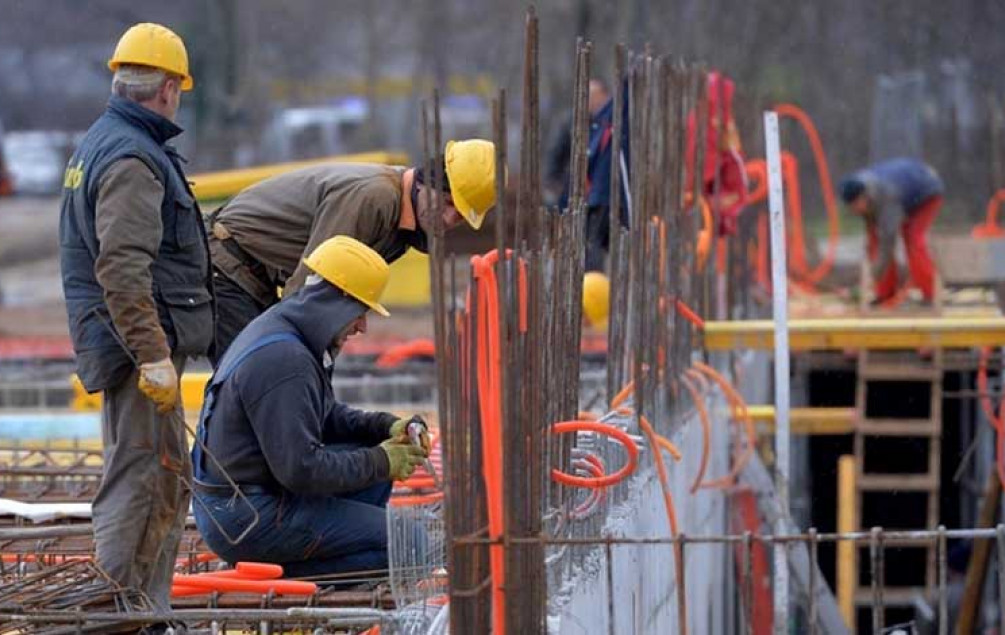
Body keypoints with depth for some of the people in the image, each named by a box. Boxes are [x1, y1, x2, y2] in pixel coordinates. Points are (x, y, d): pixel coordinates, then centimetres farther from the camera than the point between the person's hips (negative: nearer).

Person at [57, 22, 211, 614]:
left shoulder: (97, 145, 17)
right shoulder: (133, 159, -17)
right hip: (142, 342, -11)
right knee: (141, 481, -9)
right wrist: (154, 356, -27)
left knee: (171, 480, 17)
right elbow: (122, 269, -26)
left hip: (136, 344, 11)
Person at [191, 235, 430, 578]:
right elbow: (300, 469, -24)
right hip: (246, 520, -10)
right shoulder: (283, 360, -22)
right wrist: (381, 463, -12)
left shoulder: (274, 329, 12)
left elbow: (327, 416, 24)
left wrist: (387, 427, 7)